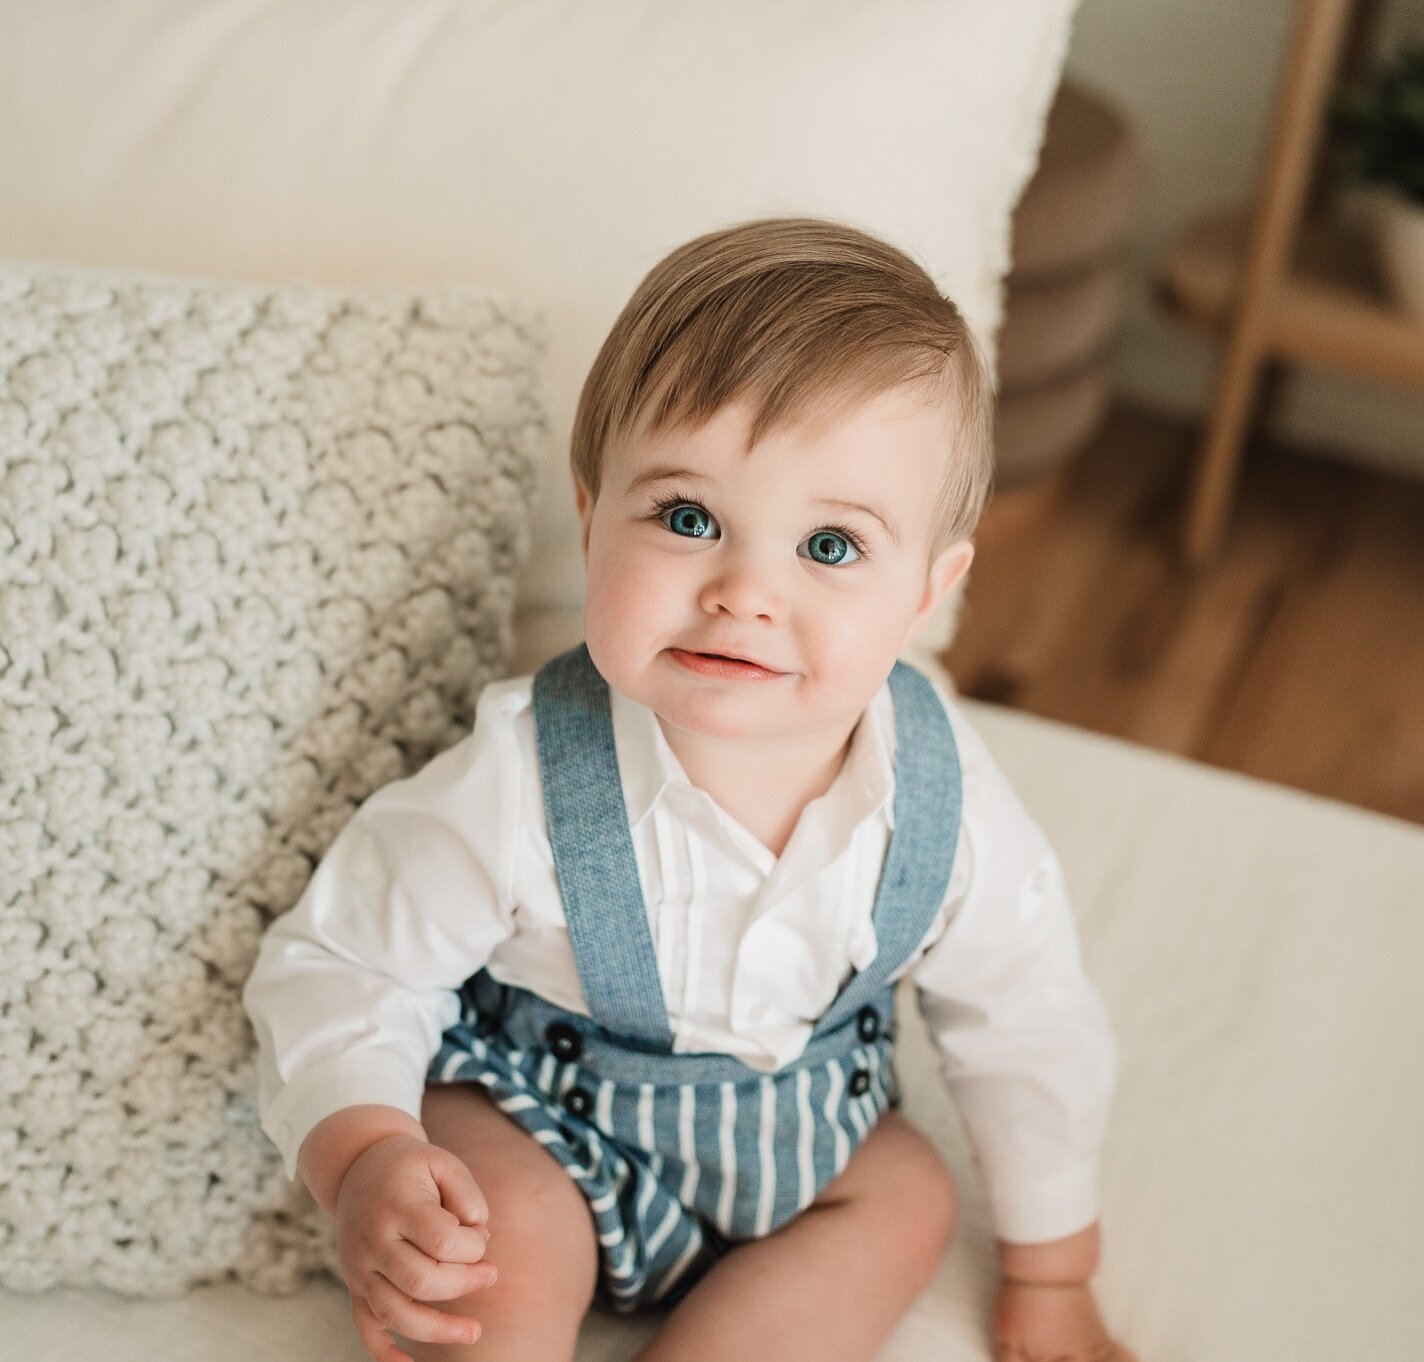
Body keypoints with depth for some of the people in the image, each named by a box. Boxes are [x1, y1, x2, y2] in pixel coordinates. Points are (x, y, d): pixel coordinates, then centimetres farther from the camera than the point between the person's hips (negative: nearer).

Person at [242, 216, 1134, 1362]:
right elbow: (340, 963, -18)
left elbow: (1029, 1024, -6)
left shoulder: (943, 795, -23)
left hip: (799, 1130, 5)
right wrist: (363, 1160, -38)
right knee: (505, 1249, -28)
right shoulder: (521, 787, -32)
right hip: (538, 1116, -4)